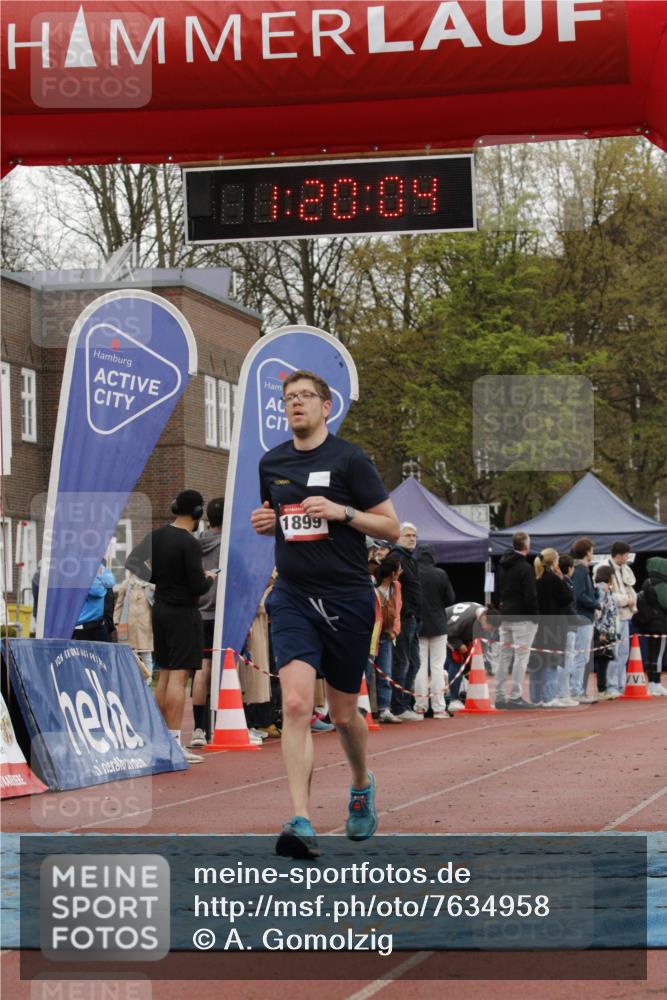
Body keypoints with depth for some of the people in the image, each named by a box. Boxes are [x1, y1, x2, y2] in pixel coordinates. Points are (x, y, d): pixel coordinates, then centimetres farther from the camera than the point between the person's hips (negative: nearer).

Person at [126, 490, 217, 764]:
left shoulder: (157, 536, 6)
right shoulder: (190, 544, -17)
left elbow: (150, 574, 13)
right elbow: (198, 587, -18)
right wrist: (209, 578, 2)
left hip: (160, 608, 8)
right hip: (183, 613, -8)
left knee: (165, 674, 14)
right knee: (179, 676, -9)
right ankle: (174, 742, -12)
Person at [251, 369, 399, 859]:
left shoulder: (350, 458, -4)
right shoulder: (271, 462, 9)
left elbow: (391, 526, -3)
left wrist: (341, 511, -17)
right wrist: (264, 522, 3)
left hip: (348, 599, -2)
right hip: (293, 598, 2)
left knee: (344, 713, 9)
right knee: (296, 704, -17)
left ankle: (362, 785, 41)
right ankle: (302, 823, -21)